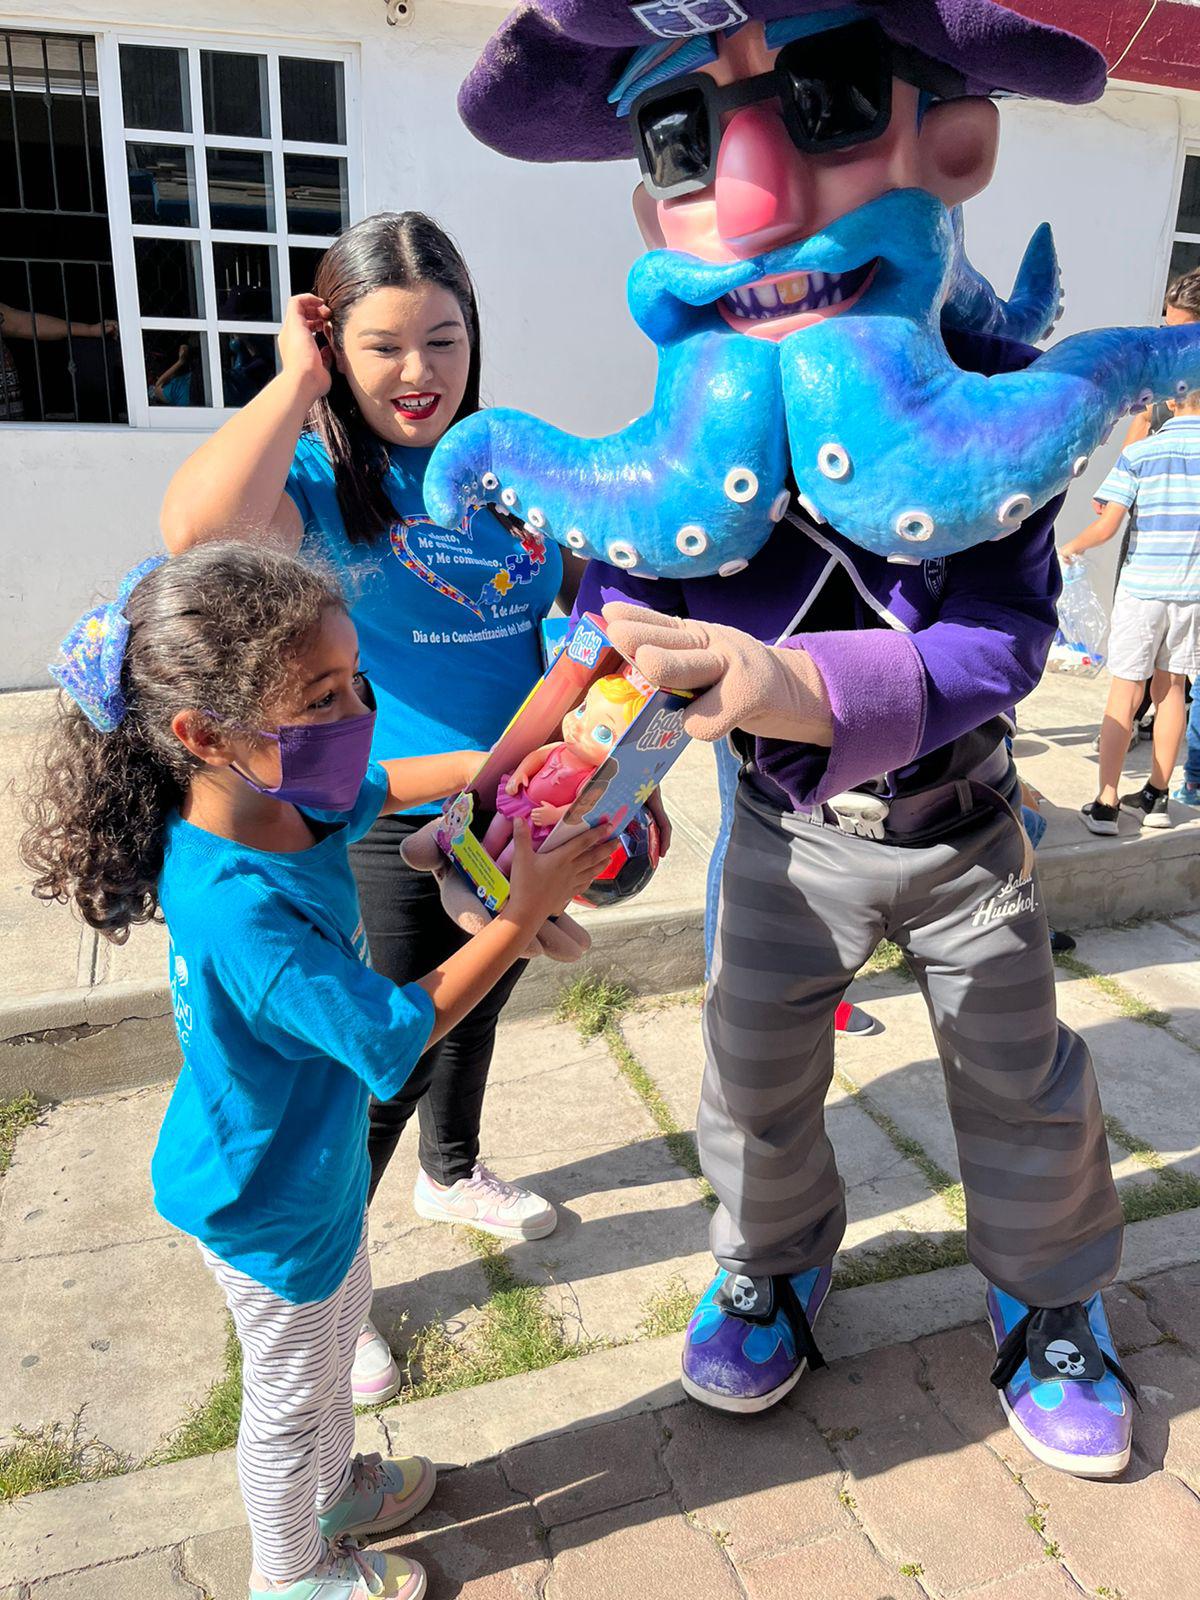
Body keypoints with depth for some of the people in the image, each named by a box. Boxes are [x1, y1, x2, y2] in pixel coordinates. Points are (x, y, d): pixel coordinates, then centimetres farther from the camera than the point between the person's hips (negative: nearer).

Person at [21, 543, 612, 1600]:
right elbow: (400, 1033, -33)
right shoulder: (239, 916, -41)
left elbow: (386, 787, 6)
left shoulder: (283, 797, -15)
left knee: (339, 1327, 32)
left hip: (316, 1158, 8)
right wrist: (526, 916, -29)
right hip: (268, 1205, -8)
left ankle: (333, 1488, 61)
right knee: (292, 1391, 20)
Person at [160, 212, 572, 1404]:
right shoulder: (319, 481, -14)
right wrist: (296, 381, -25)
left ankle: (452, 1174, 55)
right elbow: (196, 527, -37)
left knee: (475, 1005, 25)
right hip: (386, 829, -5)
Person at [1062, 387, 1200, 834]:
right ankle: (1156, 797, 17)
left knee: (1125, 691, 0)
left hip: (1142, 586, -2)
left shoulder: (1140, 453, -3)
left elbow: (1106, 526, -10)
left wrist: (1072, 546, 9)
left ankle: (1105, 805, -3)